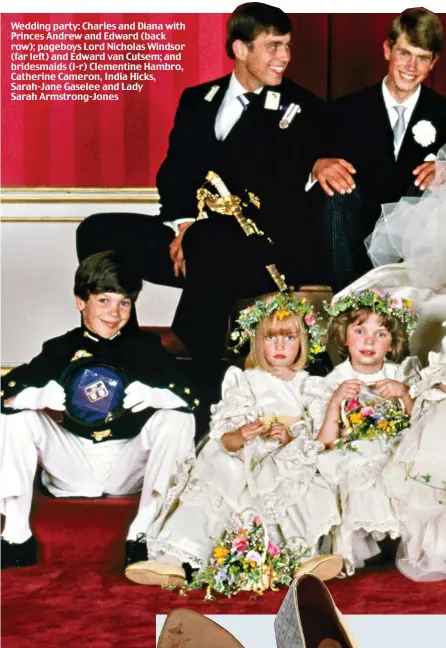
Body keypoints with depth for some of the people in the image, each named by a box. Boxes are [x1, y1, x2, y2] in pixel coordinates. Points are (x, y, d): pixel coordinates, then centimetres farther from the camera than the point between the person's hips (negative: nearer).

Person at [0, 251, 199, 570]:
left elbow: (190, 398, -13)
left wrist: (152, 396, -35)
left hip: (129, 464, -1)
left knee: (177, 418, -23)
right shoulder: (61, 349, 0)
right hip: (74, 465, 1)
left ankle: (142, 532, -25)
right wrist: (43, 395, -32)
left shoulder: (146, 345, -2)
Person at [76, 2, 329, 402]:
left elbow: (281, 197, -8)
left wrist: (201, 227, -17)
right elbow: (172, 175, 9)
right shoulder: (197, 99, 17)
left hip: (262, 248, -5)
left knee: (208, 250, -39)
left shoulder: (304, 110, 3)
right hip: (191, 235, 5)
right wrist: (183, 223, -12)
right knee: (98, 233, -15)